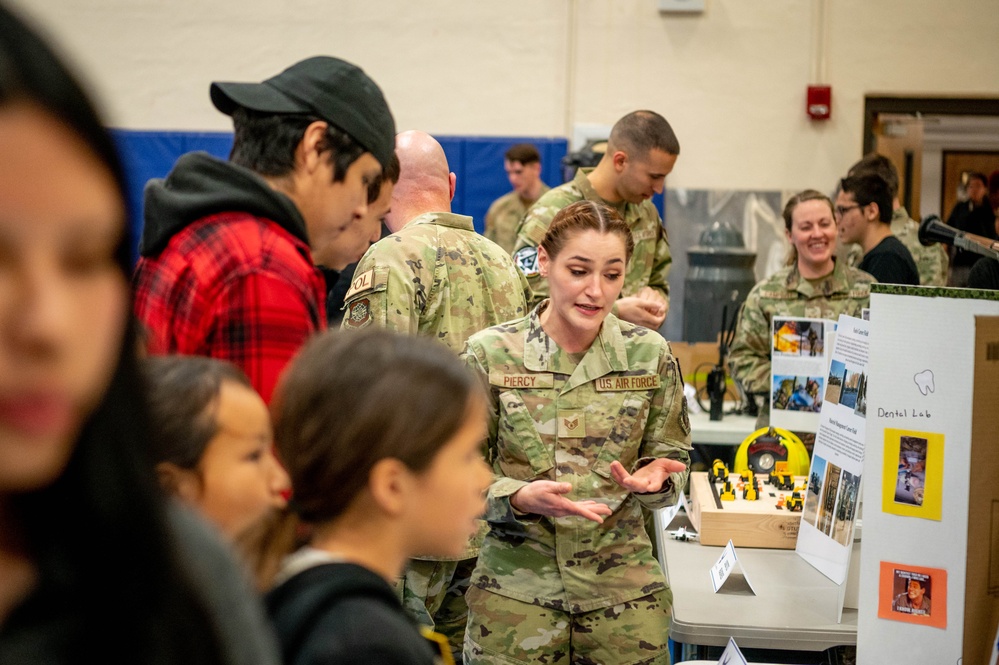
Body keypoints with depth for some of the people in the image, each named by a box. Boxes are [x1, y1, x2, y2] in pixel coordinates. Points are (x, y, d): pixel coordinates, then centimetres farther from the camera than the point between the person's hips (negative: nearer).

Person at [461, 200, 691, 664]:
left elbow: (673, 458, 8)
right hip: (516, 587, -1)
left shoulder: (649, 355, 0)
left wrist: (654, 478, -15)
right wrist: (519, 497, -22)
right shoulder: (491, 354, -5)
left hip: (624, 589, 2)